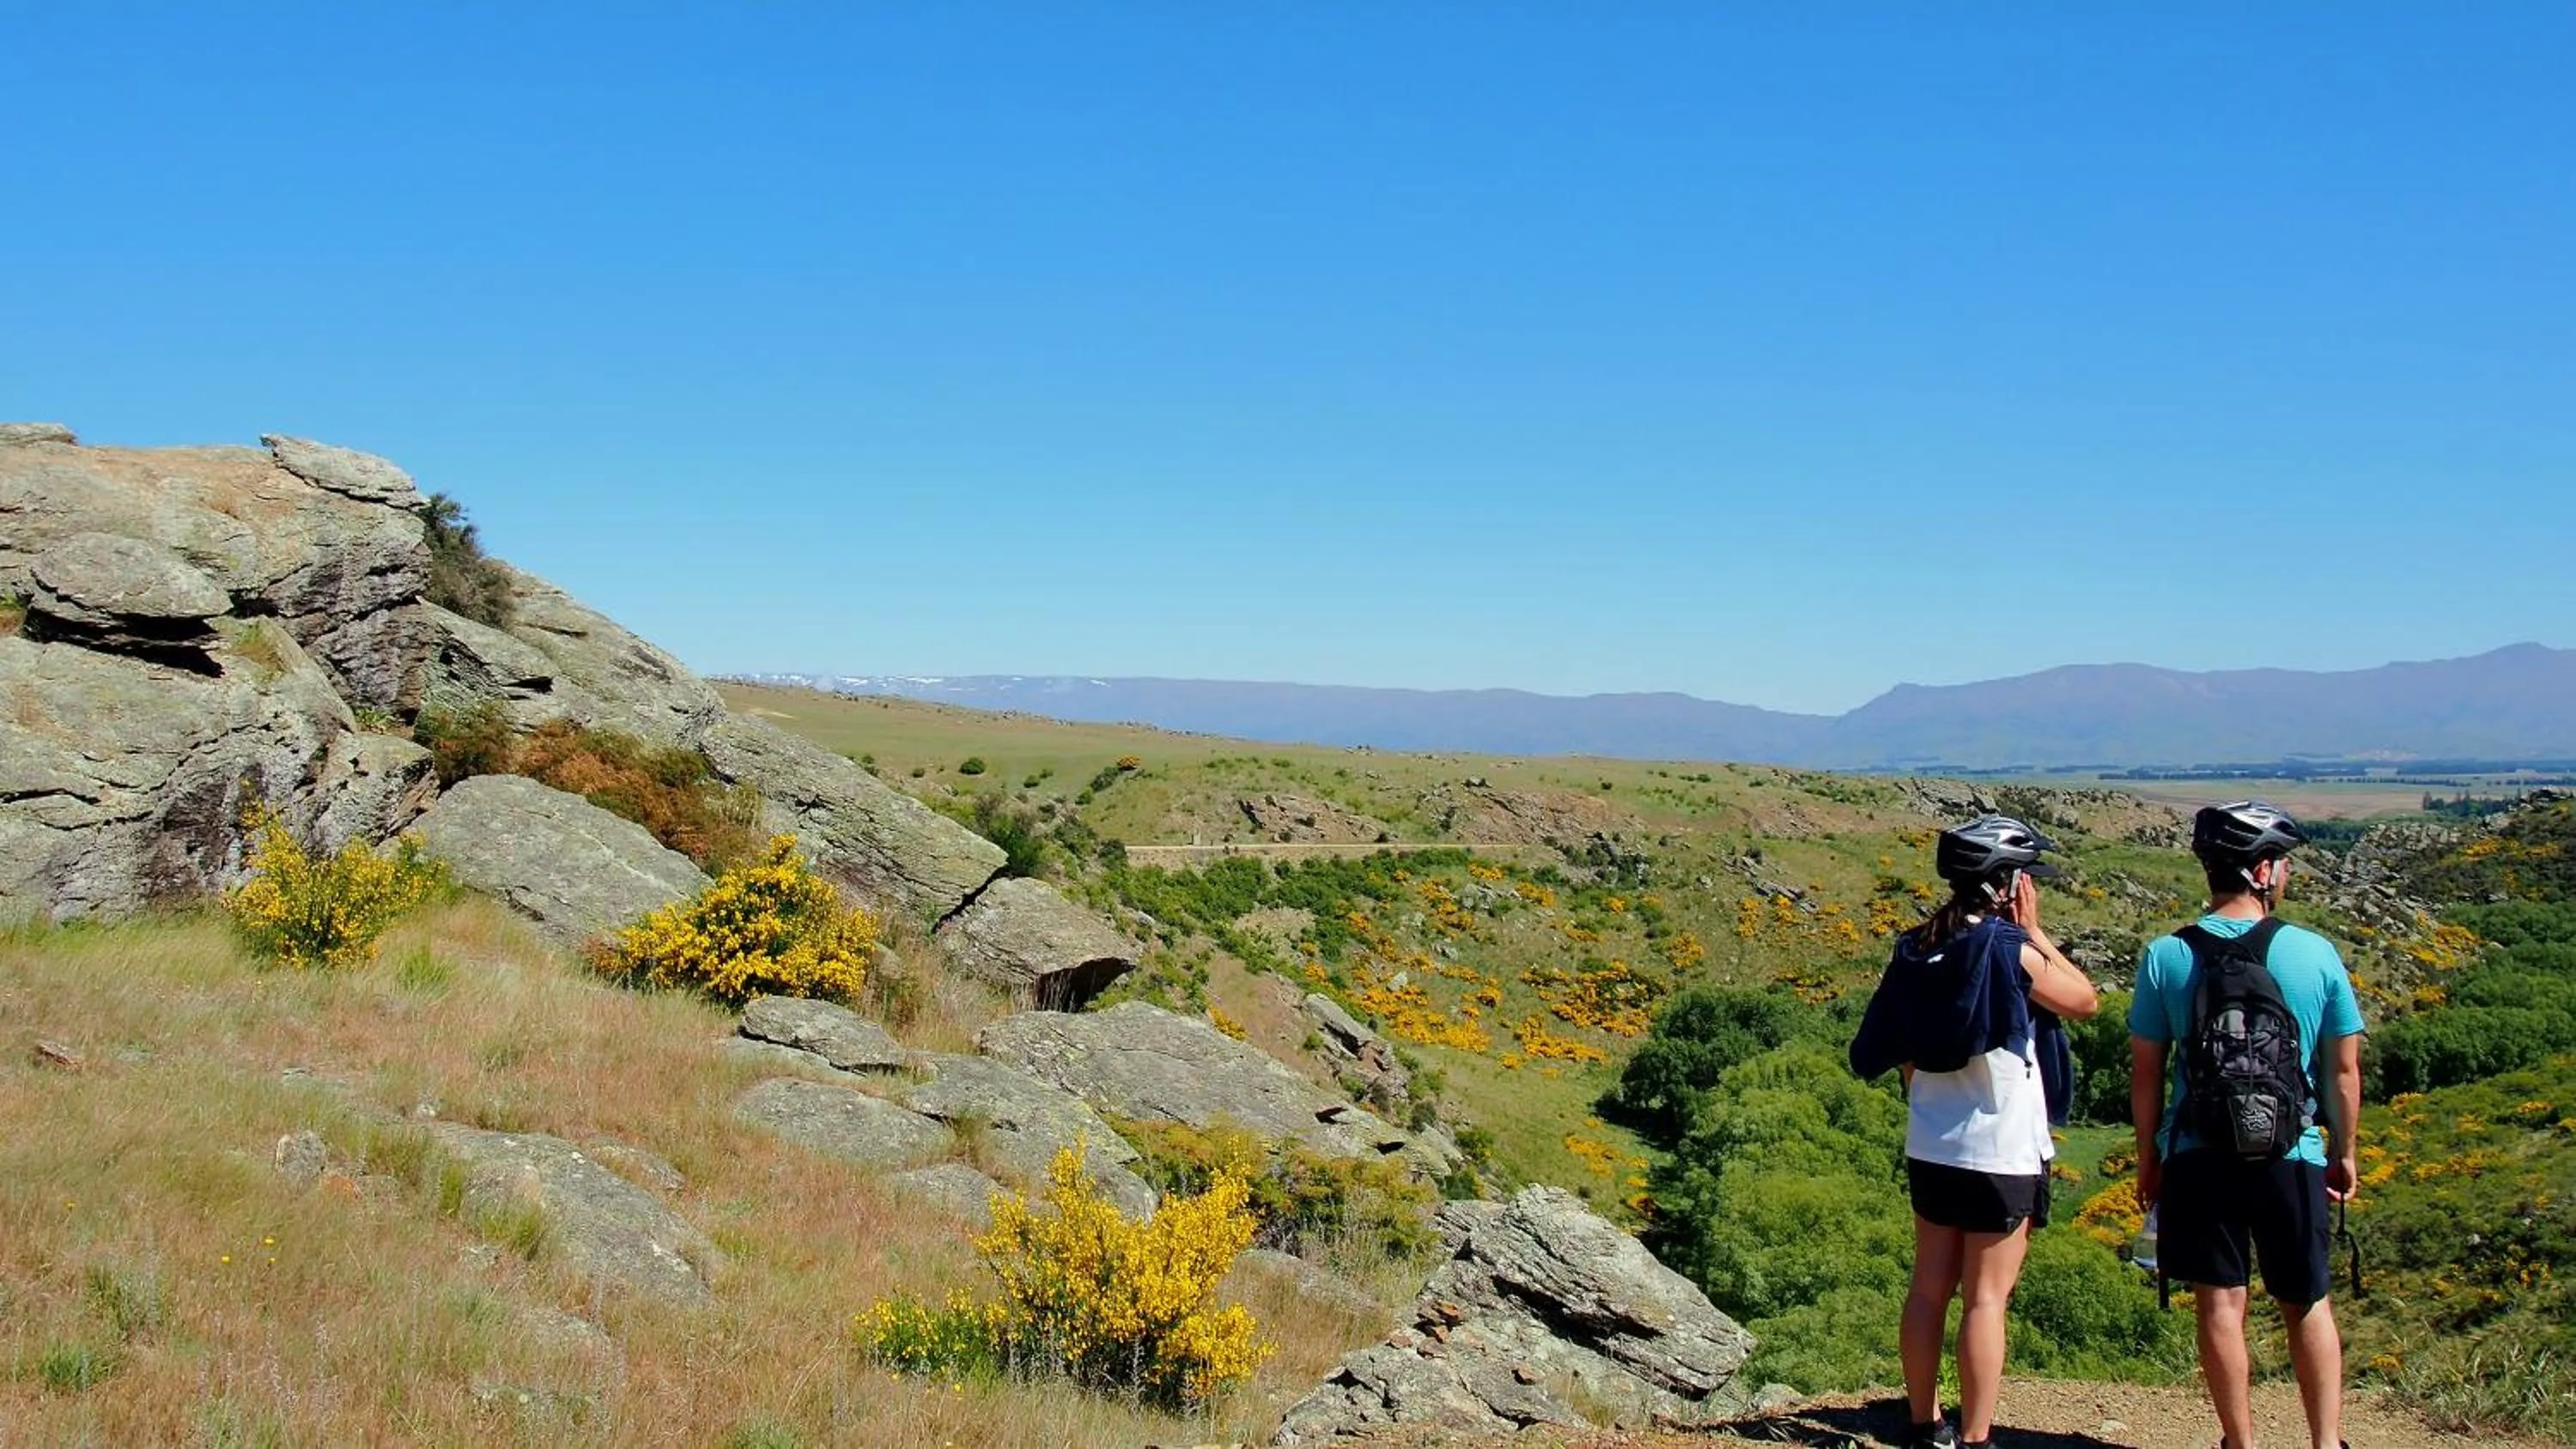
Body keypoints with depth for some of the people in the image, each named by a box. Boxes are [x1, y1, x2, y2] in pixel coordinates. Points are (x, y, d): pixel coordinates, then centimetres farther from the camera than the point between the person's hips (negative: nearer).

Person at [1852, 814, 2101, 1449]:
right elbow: (2084, 1000, -1)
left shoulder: (1917, 950, 3)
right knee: (1986, 1298, 1)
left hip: (1930, 1147, 7)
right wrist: (2034, 931, 0)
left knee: (1929, 1288, 14)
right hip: (2001, 1153, -6)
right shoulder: (2012, 950, -17)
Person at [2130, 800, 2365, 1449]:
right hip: (2291, 1155, 0)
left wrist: (2148, 1156, 10)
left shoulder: (2166, 957, -7)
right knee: (2308, 1304, 15)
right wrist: (2343, 1153, 14)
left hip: (2200, 1156, 0)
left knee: (2220, 1304, 8)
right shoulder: (2315, 954, -7)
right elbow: (2343, 1068, 1)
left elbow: (2146, 1071, -2)